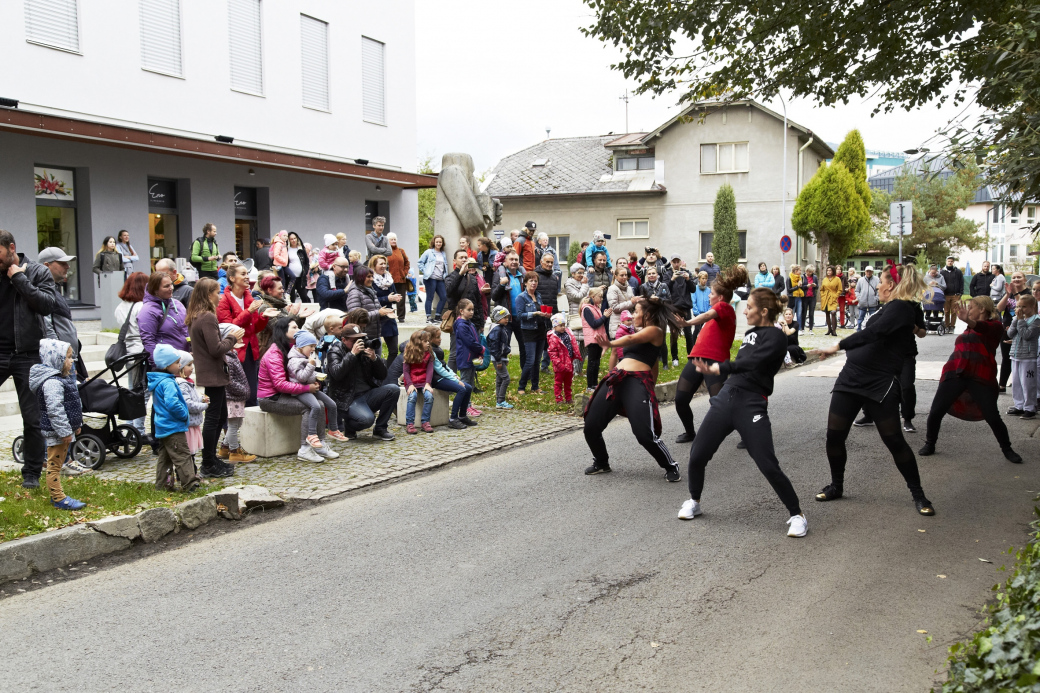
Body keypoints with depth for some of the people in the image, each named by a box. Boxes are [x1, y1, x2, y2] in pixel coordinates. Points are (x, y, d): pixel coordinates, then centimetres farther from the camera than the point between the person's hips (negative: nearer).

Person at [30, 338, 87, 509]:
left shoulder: (63, 378, 12)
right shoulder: (52, 383, -23)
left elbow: (73, 404, 22)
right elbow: (55, 409, -27)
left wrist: (75, 425, 24)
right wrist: (64, 431, -26)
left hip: (64, 429, 11)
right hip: (55, 431, -11)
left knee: (57, 463, 17)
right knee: (54, 464, -3)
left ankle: (56, 495, 25)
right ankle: (59, 499, 0)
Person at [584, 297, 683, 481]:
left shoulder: (655, 331, 0)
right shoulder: (639, 332, 27)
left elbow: (631, 339, -23)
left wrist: (610, 344, -36)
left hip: (637, 382, -8)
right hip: (615, 380, 8)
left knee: (645, 434, -18)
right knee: (591, 426, 3)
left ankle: (671, 467, 5)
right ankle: (601, 463, 27)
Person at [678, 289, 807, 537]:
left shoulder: (776, 338, -8)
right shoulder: (750, 333, 16)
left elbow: (751, 363, -19)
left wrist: (718, 369, -25)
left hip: (752, 405, -7)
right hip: (726, 397, 7)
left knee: (768, 466, -10)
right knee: (697, 455, 7)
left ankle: (797, 515, 9)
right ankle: (694, 502, 30)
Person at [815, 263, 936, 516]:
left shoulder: (900, 309, -12)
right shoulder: (889, 309, 18)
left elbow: (872, 333, -25)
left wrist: (838, 346, -25)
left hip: (880, 386, -8)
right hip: (851, 378, 8)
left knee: (894, 441, -3)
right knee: (834, 436, 3)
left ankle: (918, 494, 13)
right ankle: (836, 485, 21)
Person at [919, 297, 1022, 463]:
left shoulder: (994, 326, 7)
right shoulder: (968, 330, 28)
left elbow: (982, 328, -18)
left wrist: (968, 320, -37)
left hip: (981, 377, -5)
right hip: (955, 374, 5)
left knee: (992, 417, -8)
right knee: (935, 412, -3)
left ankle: (1007, 449, 15)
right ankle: (930, 444, 16)